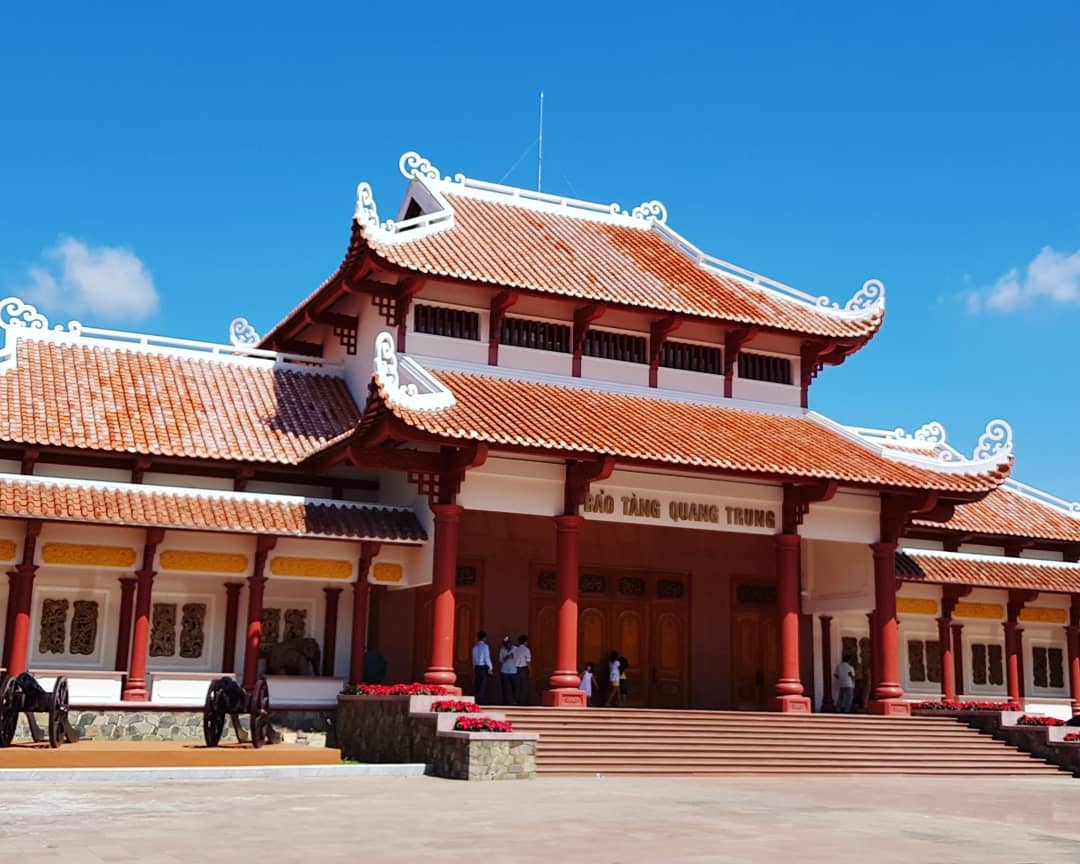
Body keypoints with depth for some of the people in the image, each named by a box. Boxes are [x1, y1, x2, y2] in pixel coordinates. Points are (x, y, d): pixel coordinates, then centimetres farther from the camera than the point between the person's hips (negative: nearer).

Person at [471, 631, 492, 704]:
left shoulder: (475, 647, 12)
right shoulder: (485, 646, -8)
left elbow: (474, 658, 13)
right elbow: (487, 658, -11)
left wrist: (474, 668, 17)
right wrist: (490, 668, -6)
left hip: (476, 667, 7)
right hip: (483, 667, -7)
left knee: (476, 685, 8)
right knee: (482, 685, -4)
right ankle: (478, 701, -9)